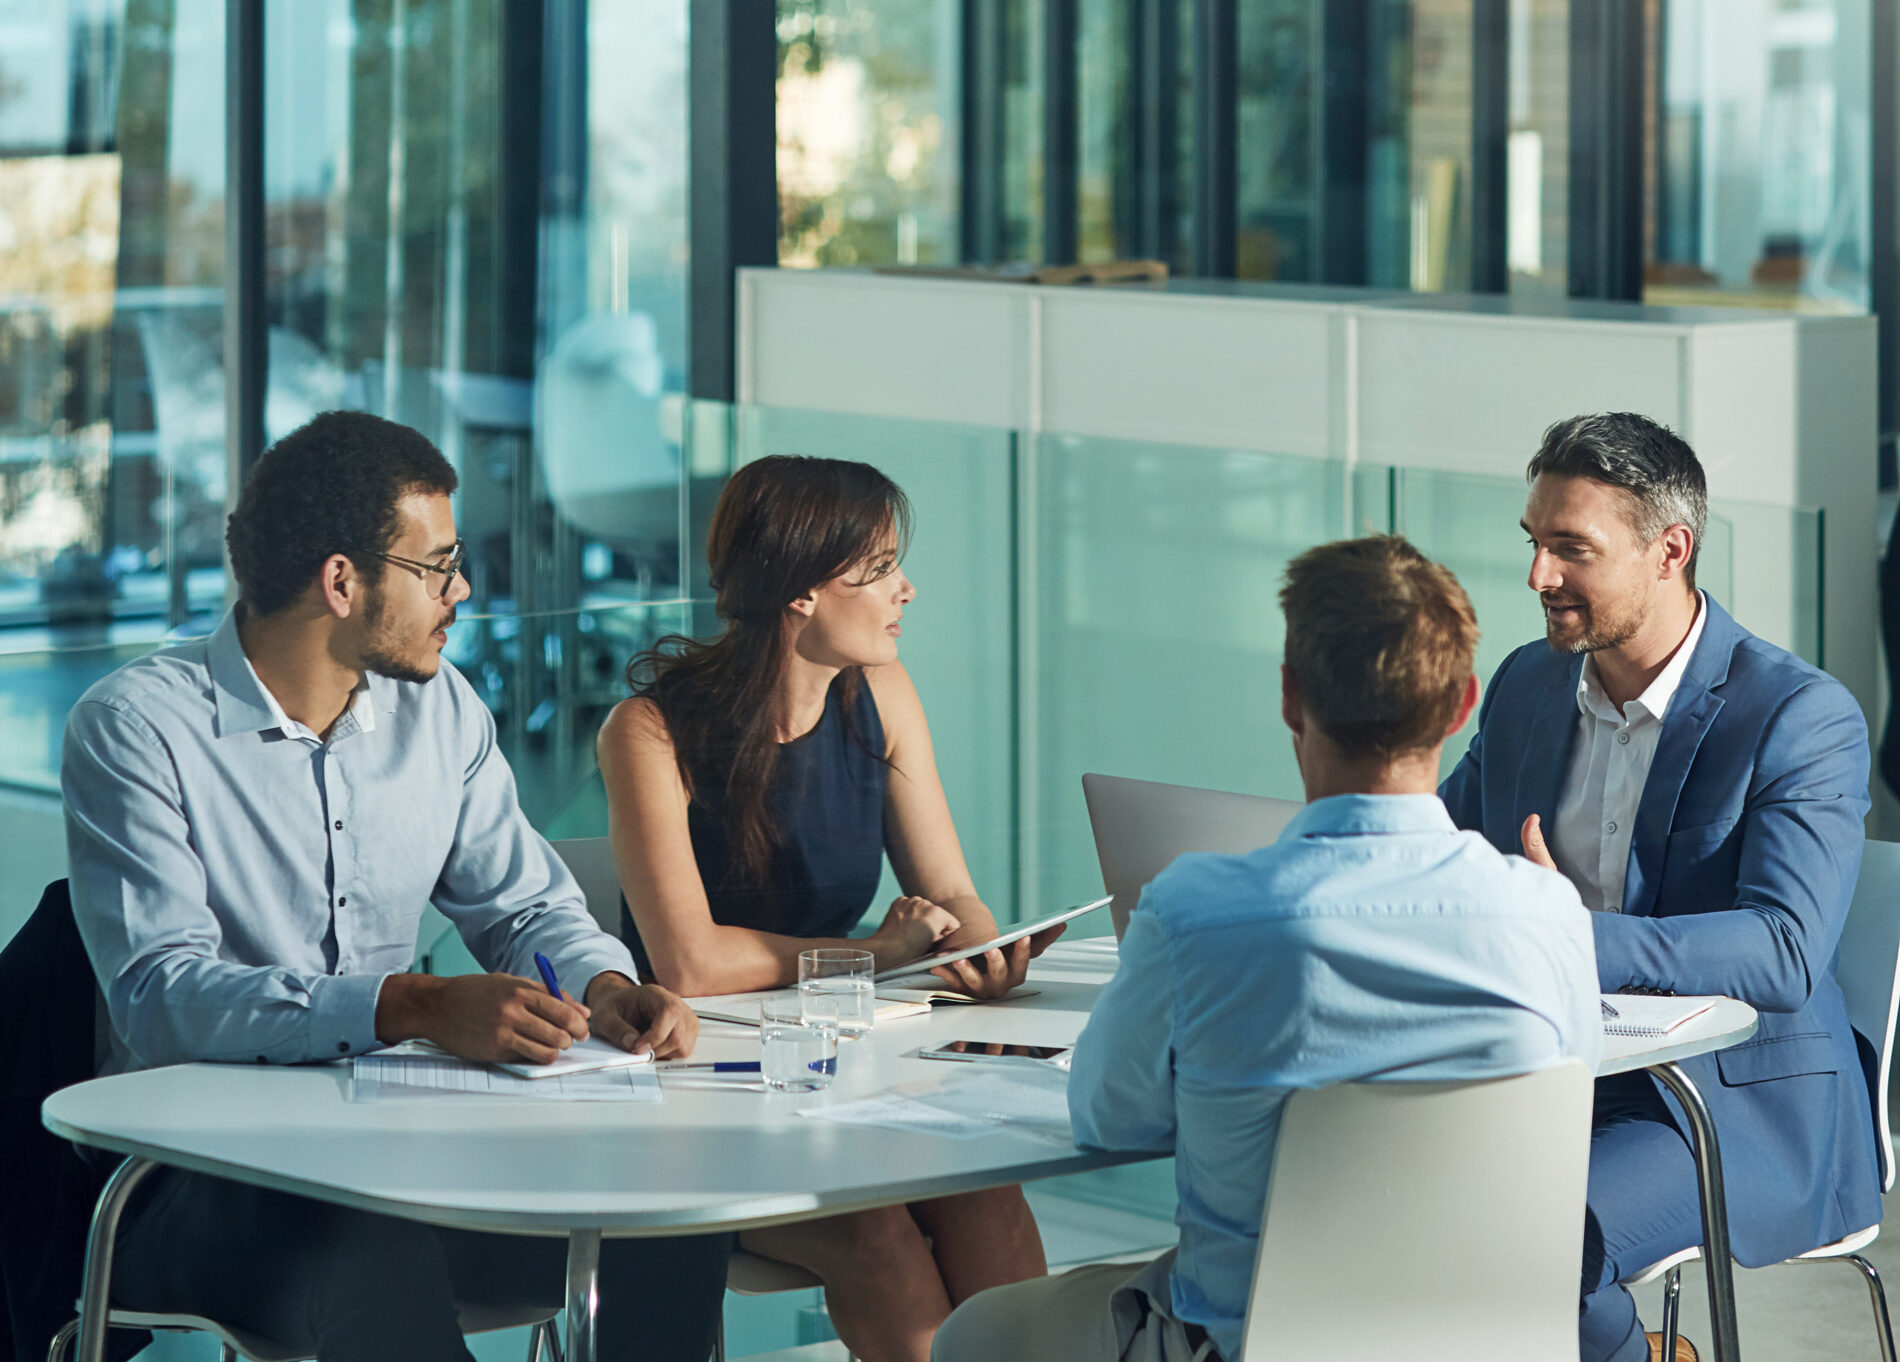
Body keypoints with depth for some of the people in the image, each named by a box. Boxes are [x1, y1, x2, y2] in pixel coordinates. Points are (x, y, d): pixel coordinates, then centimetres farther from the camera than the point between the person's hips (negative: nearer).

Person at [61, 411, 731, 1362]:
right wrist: (417, 1007, -33)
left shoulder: (438, 706, 11)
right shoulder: (135, 728, -10)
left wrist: (605, 987, -8)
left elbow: (525, 903, 18)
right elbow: (161, 994, -21)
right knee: (378, 1261, -40)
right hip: (200, 1166, -6)